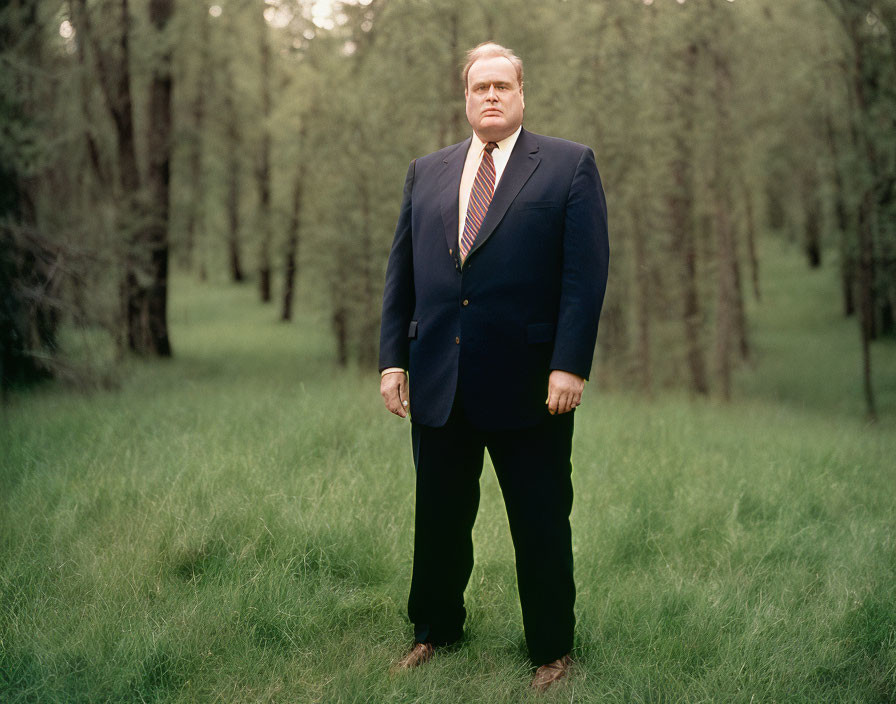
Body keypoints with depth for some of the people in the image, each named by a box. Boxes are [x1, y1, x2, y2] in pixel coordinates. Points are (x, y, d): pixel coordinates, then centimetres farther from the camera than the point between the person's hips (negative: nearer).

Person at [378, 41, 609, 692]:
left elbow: (587, 271, -7)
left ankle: (552, 649, 23)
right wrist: (394, 358, 5)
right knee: (439, 517, 14)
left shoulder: (569, 165, 1)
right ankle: (436, 631, 34)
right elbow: (401, 270, 13)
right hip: (438, 382, 4)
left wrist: (570, 364, -14)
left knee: (541, 524, 6)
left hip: (528, 385, -4)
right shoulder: (426, 173, 14)